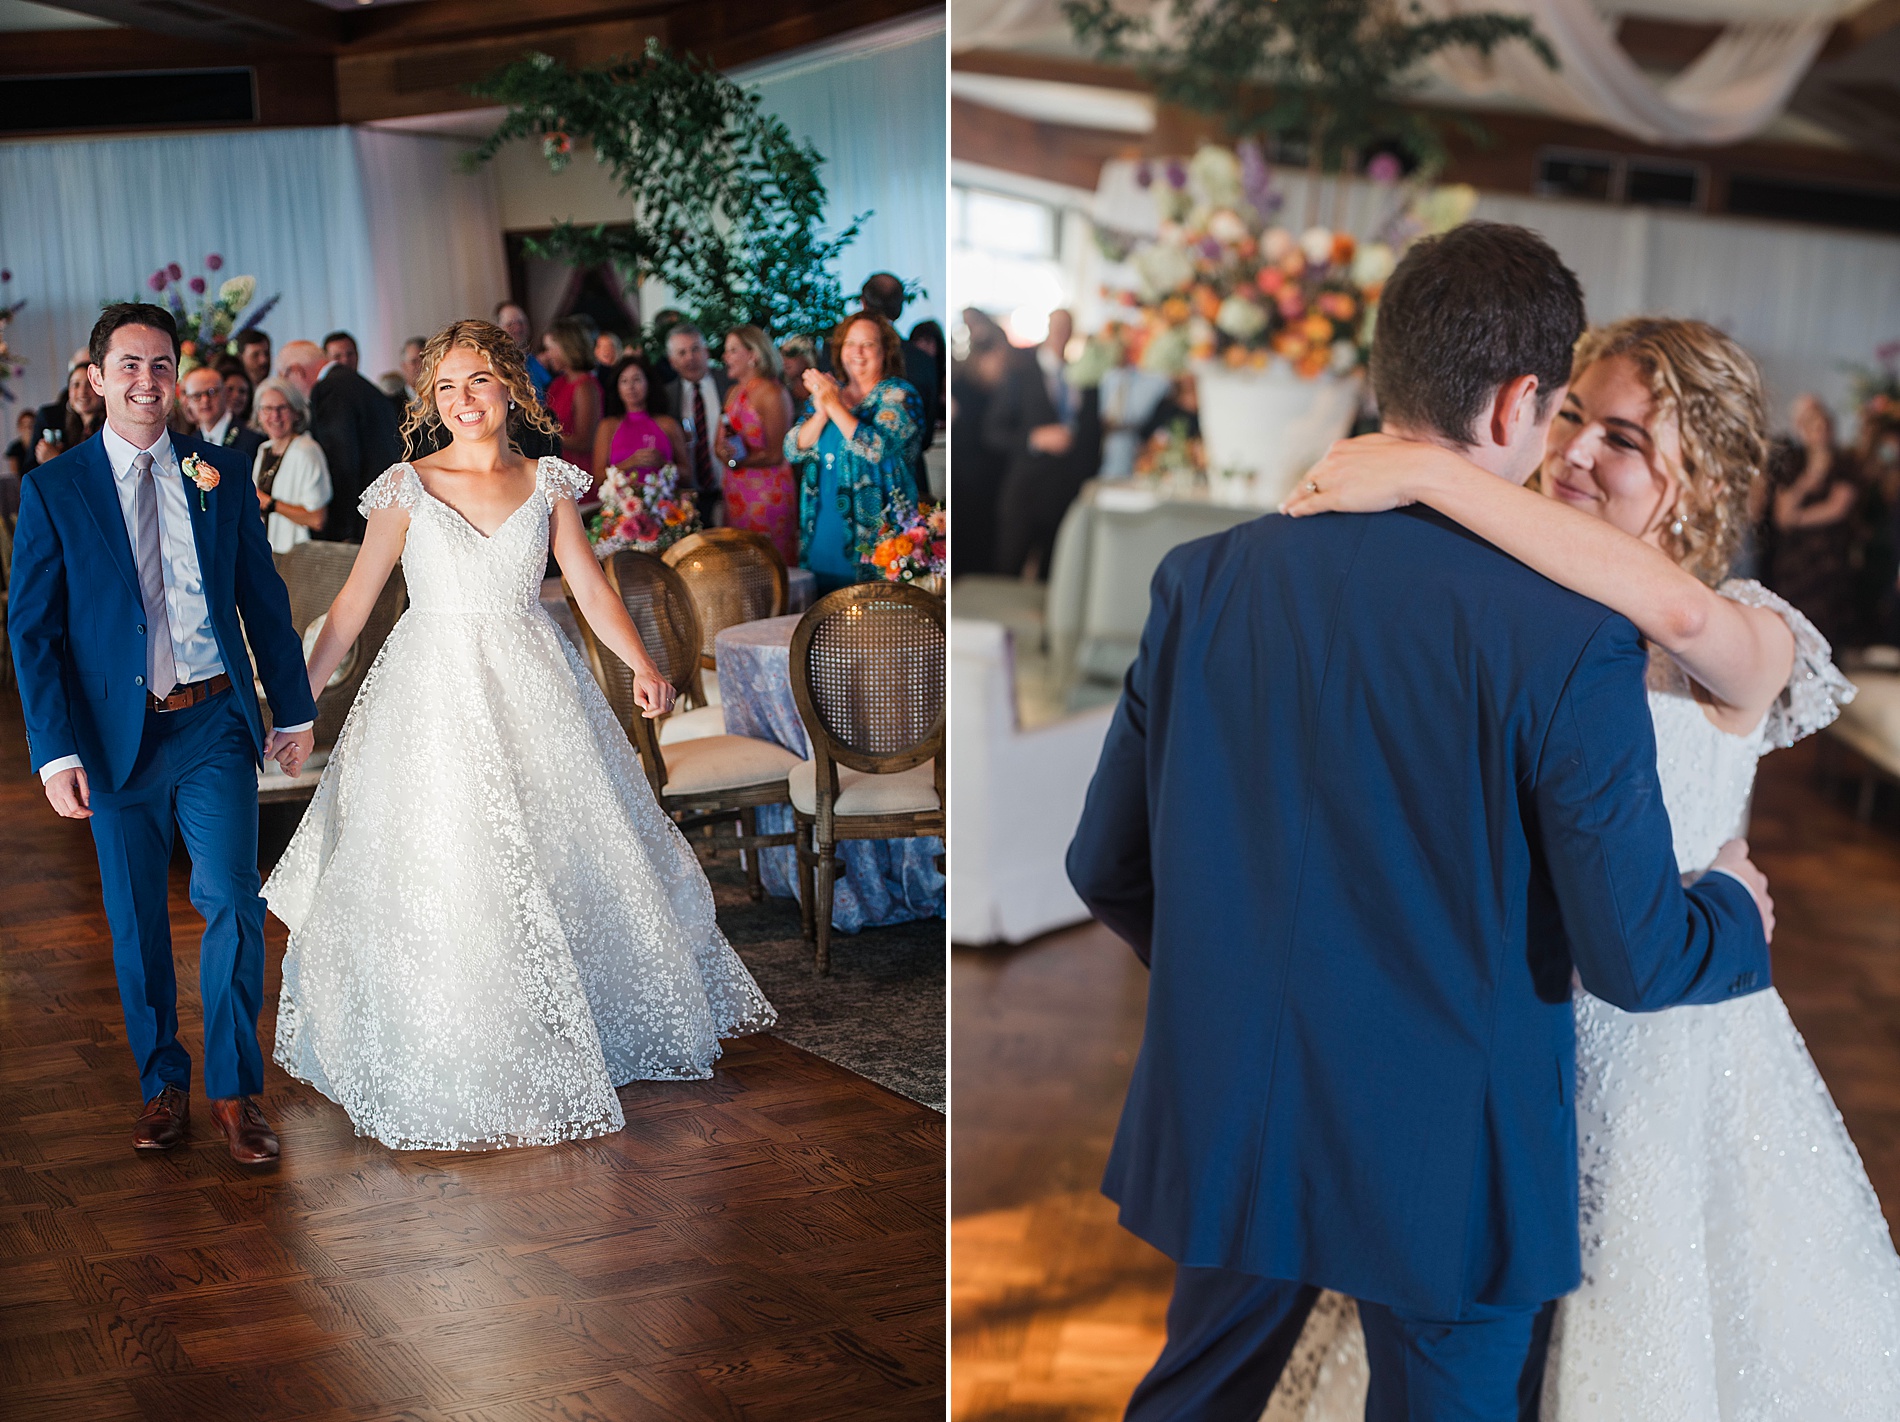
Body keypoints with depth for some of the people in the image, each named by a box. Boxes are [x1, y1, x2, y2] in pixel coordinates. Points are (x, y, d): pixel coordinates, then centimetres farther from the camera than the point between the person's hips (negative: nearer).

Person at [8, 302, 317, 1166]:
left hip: (216, 724, 1)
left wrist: (294, 709, 11)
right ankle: (162, 1086, 27)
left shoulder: (221, 474, 5)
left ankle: (233, 1091, 9)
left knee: (232, 903, -6)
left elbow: (264, 598, 10)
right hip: (116, 733, 0)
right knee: (135, 922, 10)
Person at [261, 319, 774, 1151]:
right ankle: (458, 1068, 12)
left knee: (576, 855, 9)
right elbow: (355, 600, 0)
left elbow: (590, 588, 3)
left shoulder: (547, 485, 5)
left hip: (534, 687, 3)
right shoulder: (407, 489, -2)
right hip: (436, 693, -3)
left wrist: (643, 666, -10)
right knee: (443, 871, -3)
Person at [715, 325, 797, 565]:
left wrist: (740, 458, -19)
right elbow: (719, 444, 13)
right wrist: (723, 449, -9)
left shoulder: (771, 393, -9)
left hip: (766, 490, -7)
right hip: (736, 493, 7)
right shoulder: (732, 392, 15)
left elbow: (776, 455, -12)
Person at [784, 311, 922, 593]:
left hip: (873, 528, -5)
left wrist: (834, 406, -15)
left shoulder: (898, 395, -3)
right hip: (821, 533, 5)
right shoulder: (826, 391, 13)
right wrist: (821, 412, -11)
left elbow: (876, 448, -19)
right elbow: (792, 452, 4)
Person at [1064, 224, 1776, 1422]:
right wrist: (1735, 916, 9)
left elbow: (1106, 866, 1)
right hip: (1450, 1173, -3)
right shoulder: (1571, 643, -20)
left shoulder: (1206, 579, -8)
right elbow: (1632, 958, -14)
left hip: (1228, 1129, 4)